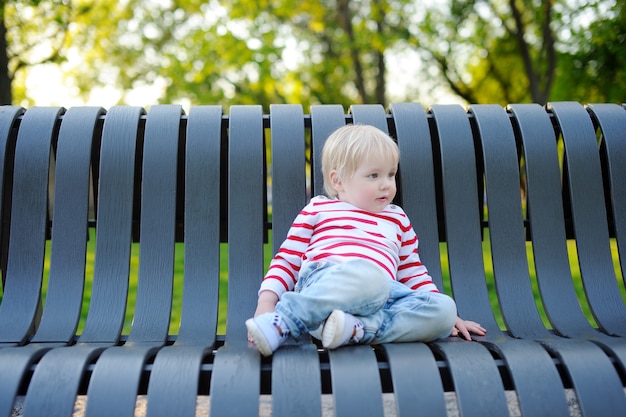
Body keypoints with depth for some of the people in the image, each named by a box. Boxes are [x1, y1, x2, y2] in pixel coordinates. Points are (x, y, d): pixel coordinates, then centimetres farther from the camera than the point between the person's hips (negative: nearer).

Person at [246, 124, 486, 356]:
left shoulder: (398, 219, 32)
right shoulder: (318, 210, 21)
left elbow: (413, 273, 34)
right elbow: (287, 260, 16)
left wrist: (444, 314, 21)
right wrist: (266, 301, 0)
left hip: (382, 296, 5)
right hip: (322, 281, -4)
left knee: (444, 307, -21)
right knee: (369, 274, -38)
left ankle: (354, 329, -35)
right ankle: (280, 323, -39)